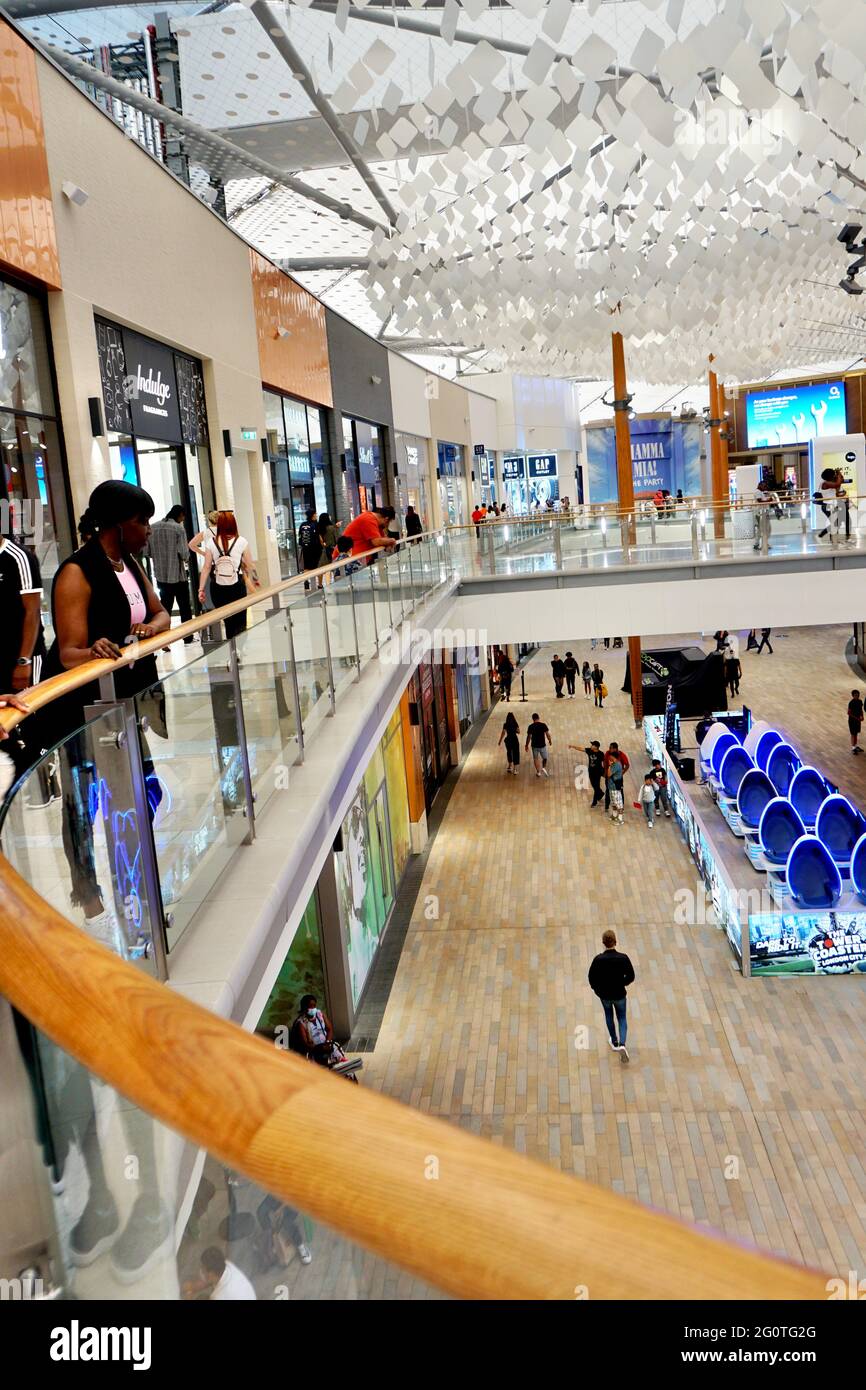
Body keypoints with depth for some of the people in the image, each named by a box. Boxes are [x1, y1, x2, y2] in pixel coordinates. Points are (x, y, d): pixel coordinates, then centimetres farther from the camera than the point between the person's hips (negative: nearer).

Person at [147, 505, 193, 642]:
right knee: (184, 607, 9)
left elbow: (148, 552, 5)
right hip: (178, 574, -4)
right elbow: (184, 554, -16)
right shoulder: (178, 528, -12)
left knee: (165, 606, 11)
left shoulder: (152, 528, 2)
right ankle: (188, 639, 15)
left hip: (161, 575, 4)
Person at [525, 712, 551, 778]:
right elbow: (548, 734, -7)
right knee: (544, 758, 17)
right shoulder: (543, 725, -9)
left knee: (536, 759, 16)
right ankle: (544, 767, -6)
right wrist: (550, 741, 11)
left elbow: (529, 737, -6)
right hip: (542, 745, 0)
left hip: (534, 745, 1)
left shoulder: (531, 727, -8)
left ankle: (538, 772, 19)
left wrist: (527, 745, 3)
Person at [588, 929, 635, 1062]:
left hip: (604, 994, 0)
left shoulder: (598, 959, -23)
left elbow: (591, 977, -13)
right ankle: (622, 1044, 0)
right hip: (619, 994, 0)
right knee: (622, 1018, 19)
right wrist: (622, 983, 8)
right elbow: (631, 976, -12)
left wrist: (596, 988, 7)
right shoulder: (623, 958, -22)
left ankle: (614, 1042, 40)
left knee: (609, 1015, 27)